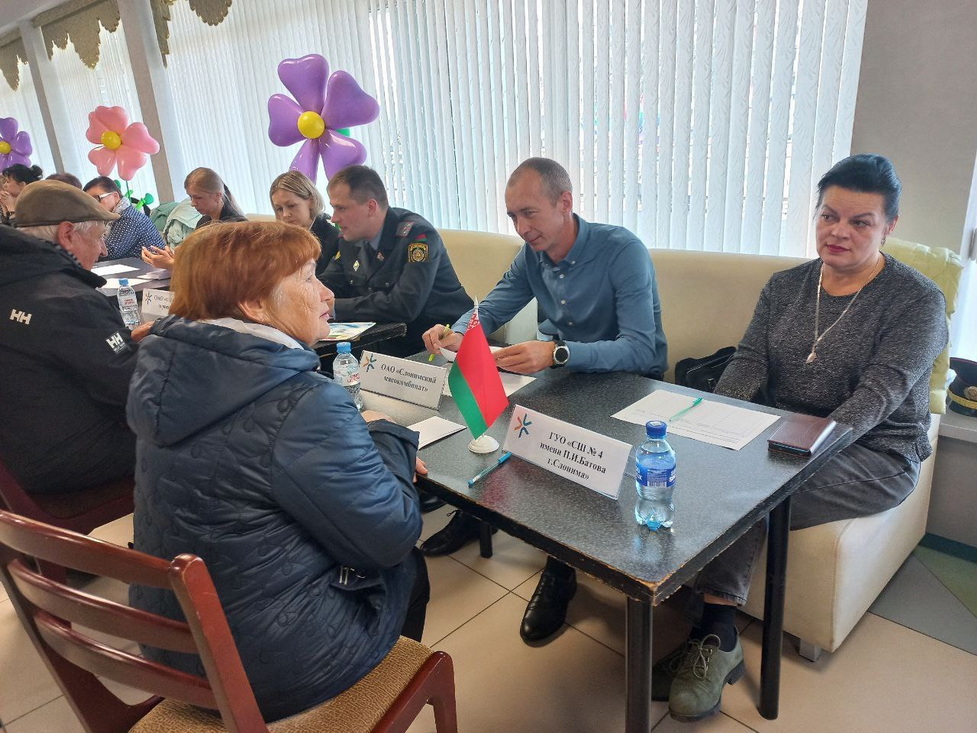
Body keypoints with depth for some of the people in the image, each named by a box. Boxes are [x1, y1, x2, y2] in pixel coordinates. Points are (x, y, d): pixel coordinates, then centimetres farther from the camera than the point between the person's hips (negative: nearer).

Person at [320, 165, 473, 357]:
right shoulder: (349, 238, 5)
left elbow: (403, 306, -28)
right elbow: (327, 286, 8)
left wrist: (333, 308, -24)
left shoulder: (418, 235, -19)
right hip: (390, 341, 7)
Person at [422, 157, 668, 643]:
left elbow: (641, 350, -32)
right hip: (560, 369, 7)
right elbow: (490, 311, 7)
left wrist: (557, 353, -47)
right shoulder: (532, 255, 0)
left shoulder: (622, 251, -23)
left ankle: (561, 569, -12)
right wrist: (456, 335, -18)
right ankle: (475, 510, 13)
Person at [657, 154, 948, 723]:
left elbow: (879, 393, -18)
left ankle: (716, 636, -16)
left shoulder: (918, 301, -6)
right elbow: (749, 362, 1)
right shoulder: (785, 286, 9)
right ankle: (716, 635, -18)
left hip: (874, 453, -4)